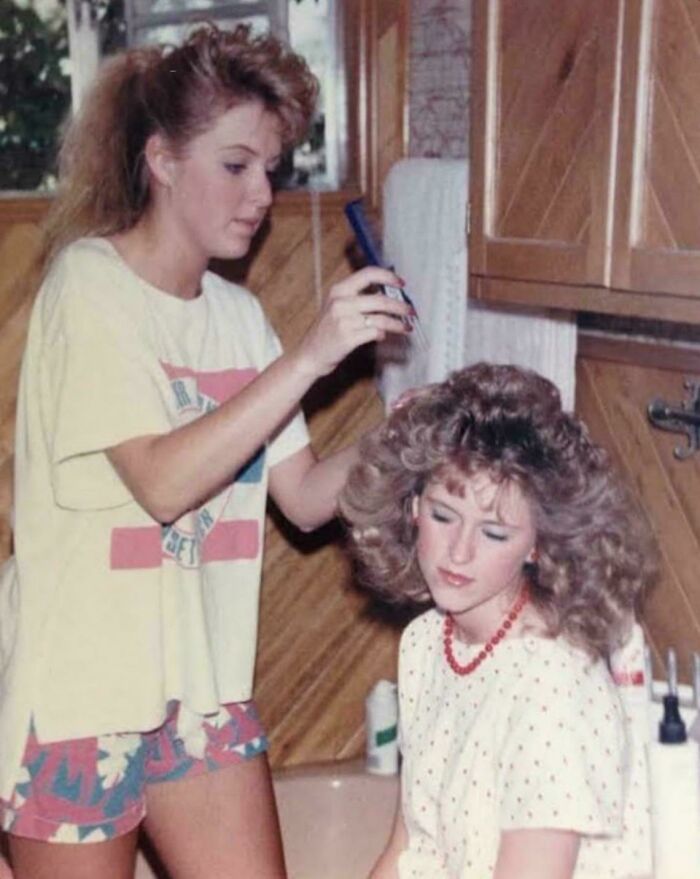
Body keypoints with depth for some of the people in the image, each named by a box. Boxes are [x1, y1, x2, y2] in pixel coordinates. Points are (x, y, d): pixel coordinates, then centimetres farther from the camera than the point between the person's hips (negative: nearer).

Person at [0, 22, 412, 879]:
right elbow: (162, 482, -24)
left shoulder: (238, 314, 6)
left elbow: (307, 499, 4)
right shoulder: (89, 285, -12)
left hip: (204, 683, 6)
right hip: (79, 689, -5)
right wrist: (309, 356, -26)